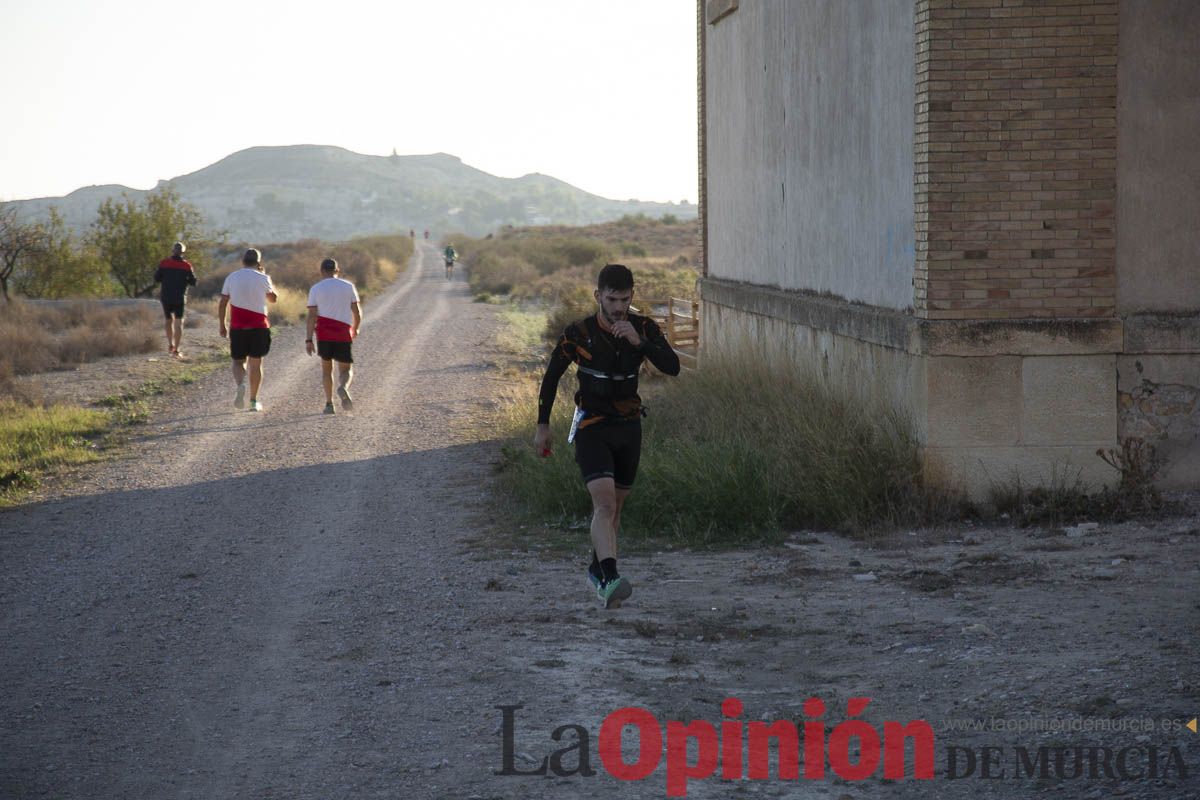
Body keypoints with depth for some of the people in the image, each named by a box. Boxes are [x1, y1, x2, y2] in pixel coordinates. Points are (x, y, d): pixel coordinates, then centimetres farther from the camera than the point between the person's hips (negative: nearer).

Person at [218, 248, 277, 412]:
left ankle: (240, 384, -19)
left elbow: (222, 304, 2)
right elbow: (273, 298, 13)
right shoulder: (262, 278, -3)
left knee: (238, 361, 12)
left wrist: (222, 325, 11)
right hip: (259, 327, -1)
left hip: (237, 327, 1)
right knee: (256, 363, 9)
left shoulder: (231, 277, 2)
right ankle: (254, 401, 10)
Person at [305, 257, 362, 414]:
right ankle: (343, 387, -26)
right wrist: (355, 329, 22)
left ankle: (329, 403, 9)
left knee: (326, 368, 16)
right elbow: (357, 312, 4)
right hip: (343, 335, 0)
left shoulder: (316, 289, 3)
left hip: (324, 335, 0)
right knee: (346, 370, 7)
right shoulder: (348, 286, 6)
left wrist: (308, 339, -4)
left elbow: (312, 316, -4)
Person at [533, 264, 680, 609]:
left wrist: (639, 342, -31)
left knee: (615, 506, 15)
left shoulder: (643, 328, -5)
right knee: (604, 503, -21)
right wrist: (543, 425, 5)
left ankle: (598, 570, 36)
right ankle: (609, 580, -34)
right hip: (591, 428, -4)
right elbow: (551, 376, 2)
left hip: (628, 427, 4)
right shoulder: (578, 333, -12)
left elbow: (672, 367, -17)